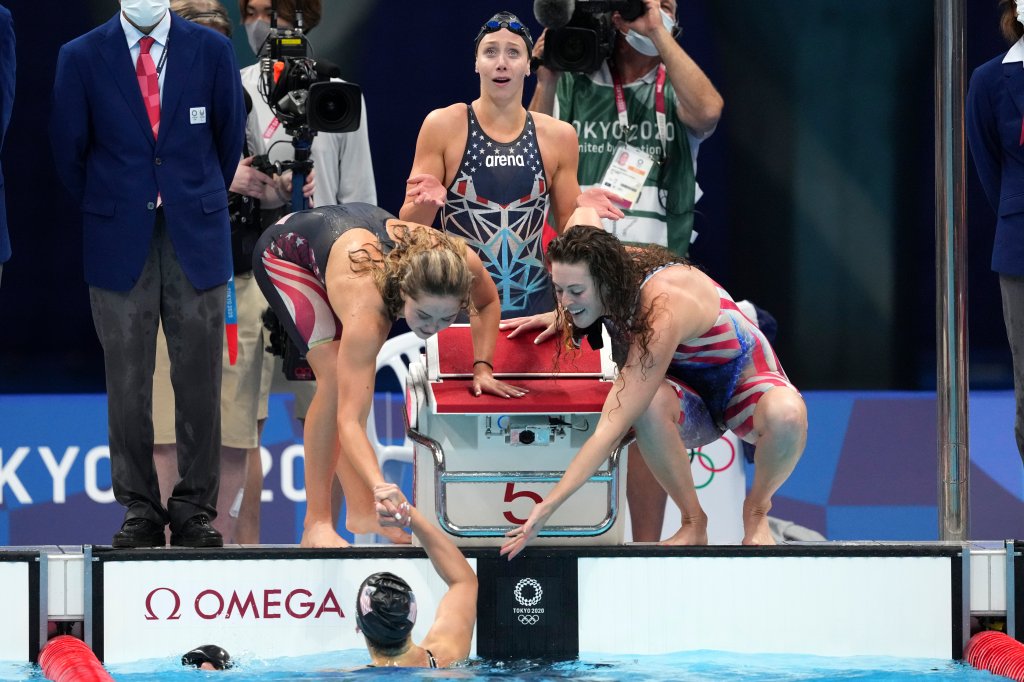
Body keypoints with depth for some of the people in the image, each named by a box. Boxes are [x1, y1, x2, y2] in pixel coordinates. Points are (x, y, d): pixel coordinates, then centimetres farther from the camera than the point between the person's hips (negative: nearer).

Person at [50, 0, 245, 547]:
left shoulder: (211, 50, 3)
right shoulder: (81, 58, 1)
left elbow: (230, 137, 12)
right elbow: (69, 152, 8)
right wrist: (104, 215, 12)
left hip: (196, 241, 0)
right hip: (120, 246, 0)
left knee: (199, 382, 1)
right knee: (127, 385, 0)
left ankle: (196, 508, 8)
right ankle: (139, 510, 7)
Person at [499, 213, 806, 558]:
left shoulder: (662, 313, -38)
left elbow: (610, 430, -43)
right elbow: (586, 214, 11)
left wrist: (548, 506, -46)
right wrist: (563, 316, 6)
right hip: (690, 401, 6)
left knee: (786, 413, -43)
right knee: (650, 403, -35)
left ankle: (757, 510, -12)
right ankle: (693, 522, -14)